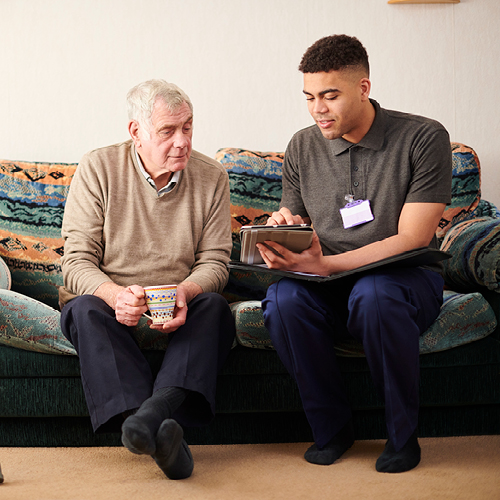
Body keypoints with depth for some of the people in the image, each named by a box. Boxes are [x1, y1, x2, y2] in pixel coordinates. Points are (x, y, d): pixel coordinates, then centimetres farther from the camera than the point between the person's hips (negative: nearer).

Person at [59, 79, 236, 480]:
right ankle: (160, 429, -49)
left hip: (181, 309, 1)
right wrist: (115, 296, -30)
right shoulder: (97, 169, -4)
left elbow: (214, 263, 1)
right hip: (108, 300, -1)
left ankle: (153, 414, -51)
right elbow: (77, 262, -8)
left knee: (215, 306, -30)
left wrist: (184, 292, -23)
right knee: (84, 309, -33)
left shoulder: (212, 177, 2)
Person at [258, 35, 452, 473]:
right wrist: (280, 227, -14)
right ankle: (332, 427, -8)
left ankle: (403, 434, -14)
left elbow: (411, 240, -14)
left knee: (374, 294, -38)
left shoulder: (424, 138, -7)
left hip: (406, 279, -3)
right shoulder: (302, 148, 6)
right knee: (284, 298, -30)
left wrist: (325, 264, -26)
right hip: (329, 288, 4)